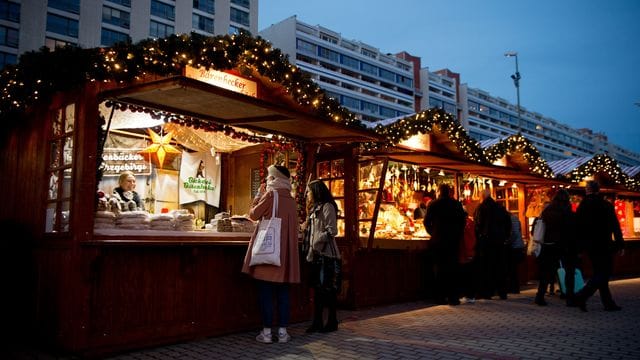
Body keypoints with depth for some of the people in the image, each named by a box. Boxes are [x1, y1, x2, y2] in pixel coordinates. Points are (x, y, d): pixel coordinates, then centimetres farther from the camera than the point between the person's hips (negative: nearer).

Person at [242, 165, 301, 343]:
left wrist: (259, 195, 13)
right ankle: (283, 331, 8)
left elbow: (254, 214, 1)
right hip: (286, 251, 5)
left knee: (266, 291, 0)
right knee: (283, 292, 7)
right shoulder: (291, 200, 11)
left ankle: (267, 332, 2)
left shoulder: (270, 195, -6)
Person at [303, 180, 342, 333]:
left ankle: (332, 322, 5)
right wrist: (306, 227, 8)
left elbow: (331, 231, -15)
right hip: (315, 254, 9)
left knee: (328, 288, -3)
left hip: (326, 253, -9)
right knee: (317, 287, 10)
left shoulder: (327, 207, -7)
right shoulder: (315, 208, 20)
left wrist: (316, 244, -15)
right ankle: (317, 321, 15)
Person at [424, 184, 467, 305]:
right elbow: (463, 221, 5)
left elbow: (427, 222, 0)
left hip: (438, 241, -1)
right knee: (453, 268, 7)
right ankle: (453, 297, 6)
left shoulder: (433, 204, -3)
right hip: (453, 240, 1)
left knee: (439, 268, 6)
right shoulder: (457, 204, 2)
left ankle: (440, 297, 7)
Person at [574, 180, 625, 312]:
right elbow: (615, 227, -10)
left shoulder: (581, 207, 4)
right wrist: (620, 245, -5)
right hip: (603, 245, -5)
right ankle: (582, 295, -18)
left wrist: (579, 247, 15)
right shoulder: (606, 205, -8)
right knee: (604, 273, -2)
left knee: (599, 273, 13)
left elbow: (577, 228, 8)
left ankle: (608, 303, 17)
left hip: (589, 246, 6)